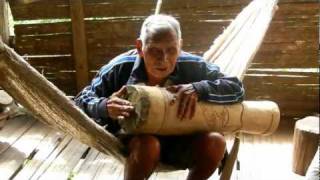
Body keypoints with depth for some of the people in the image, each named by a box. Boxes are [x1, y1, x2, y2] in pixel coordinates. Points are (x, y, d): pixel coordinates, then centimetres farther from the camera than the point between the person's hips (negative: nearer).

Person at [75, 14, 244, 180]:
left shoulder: (191, 66, -16)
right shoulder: (121, 68, -19)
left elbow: (236, 88, -12)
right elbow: (82, 100, -12)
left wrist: (198, 89, -32)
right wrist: (104, 107, -36)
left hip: (178, 141, 3)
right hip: (132, 139, -2)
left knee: (215, 143, -23)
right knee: (148, 145, -36)